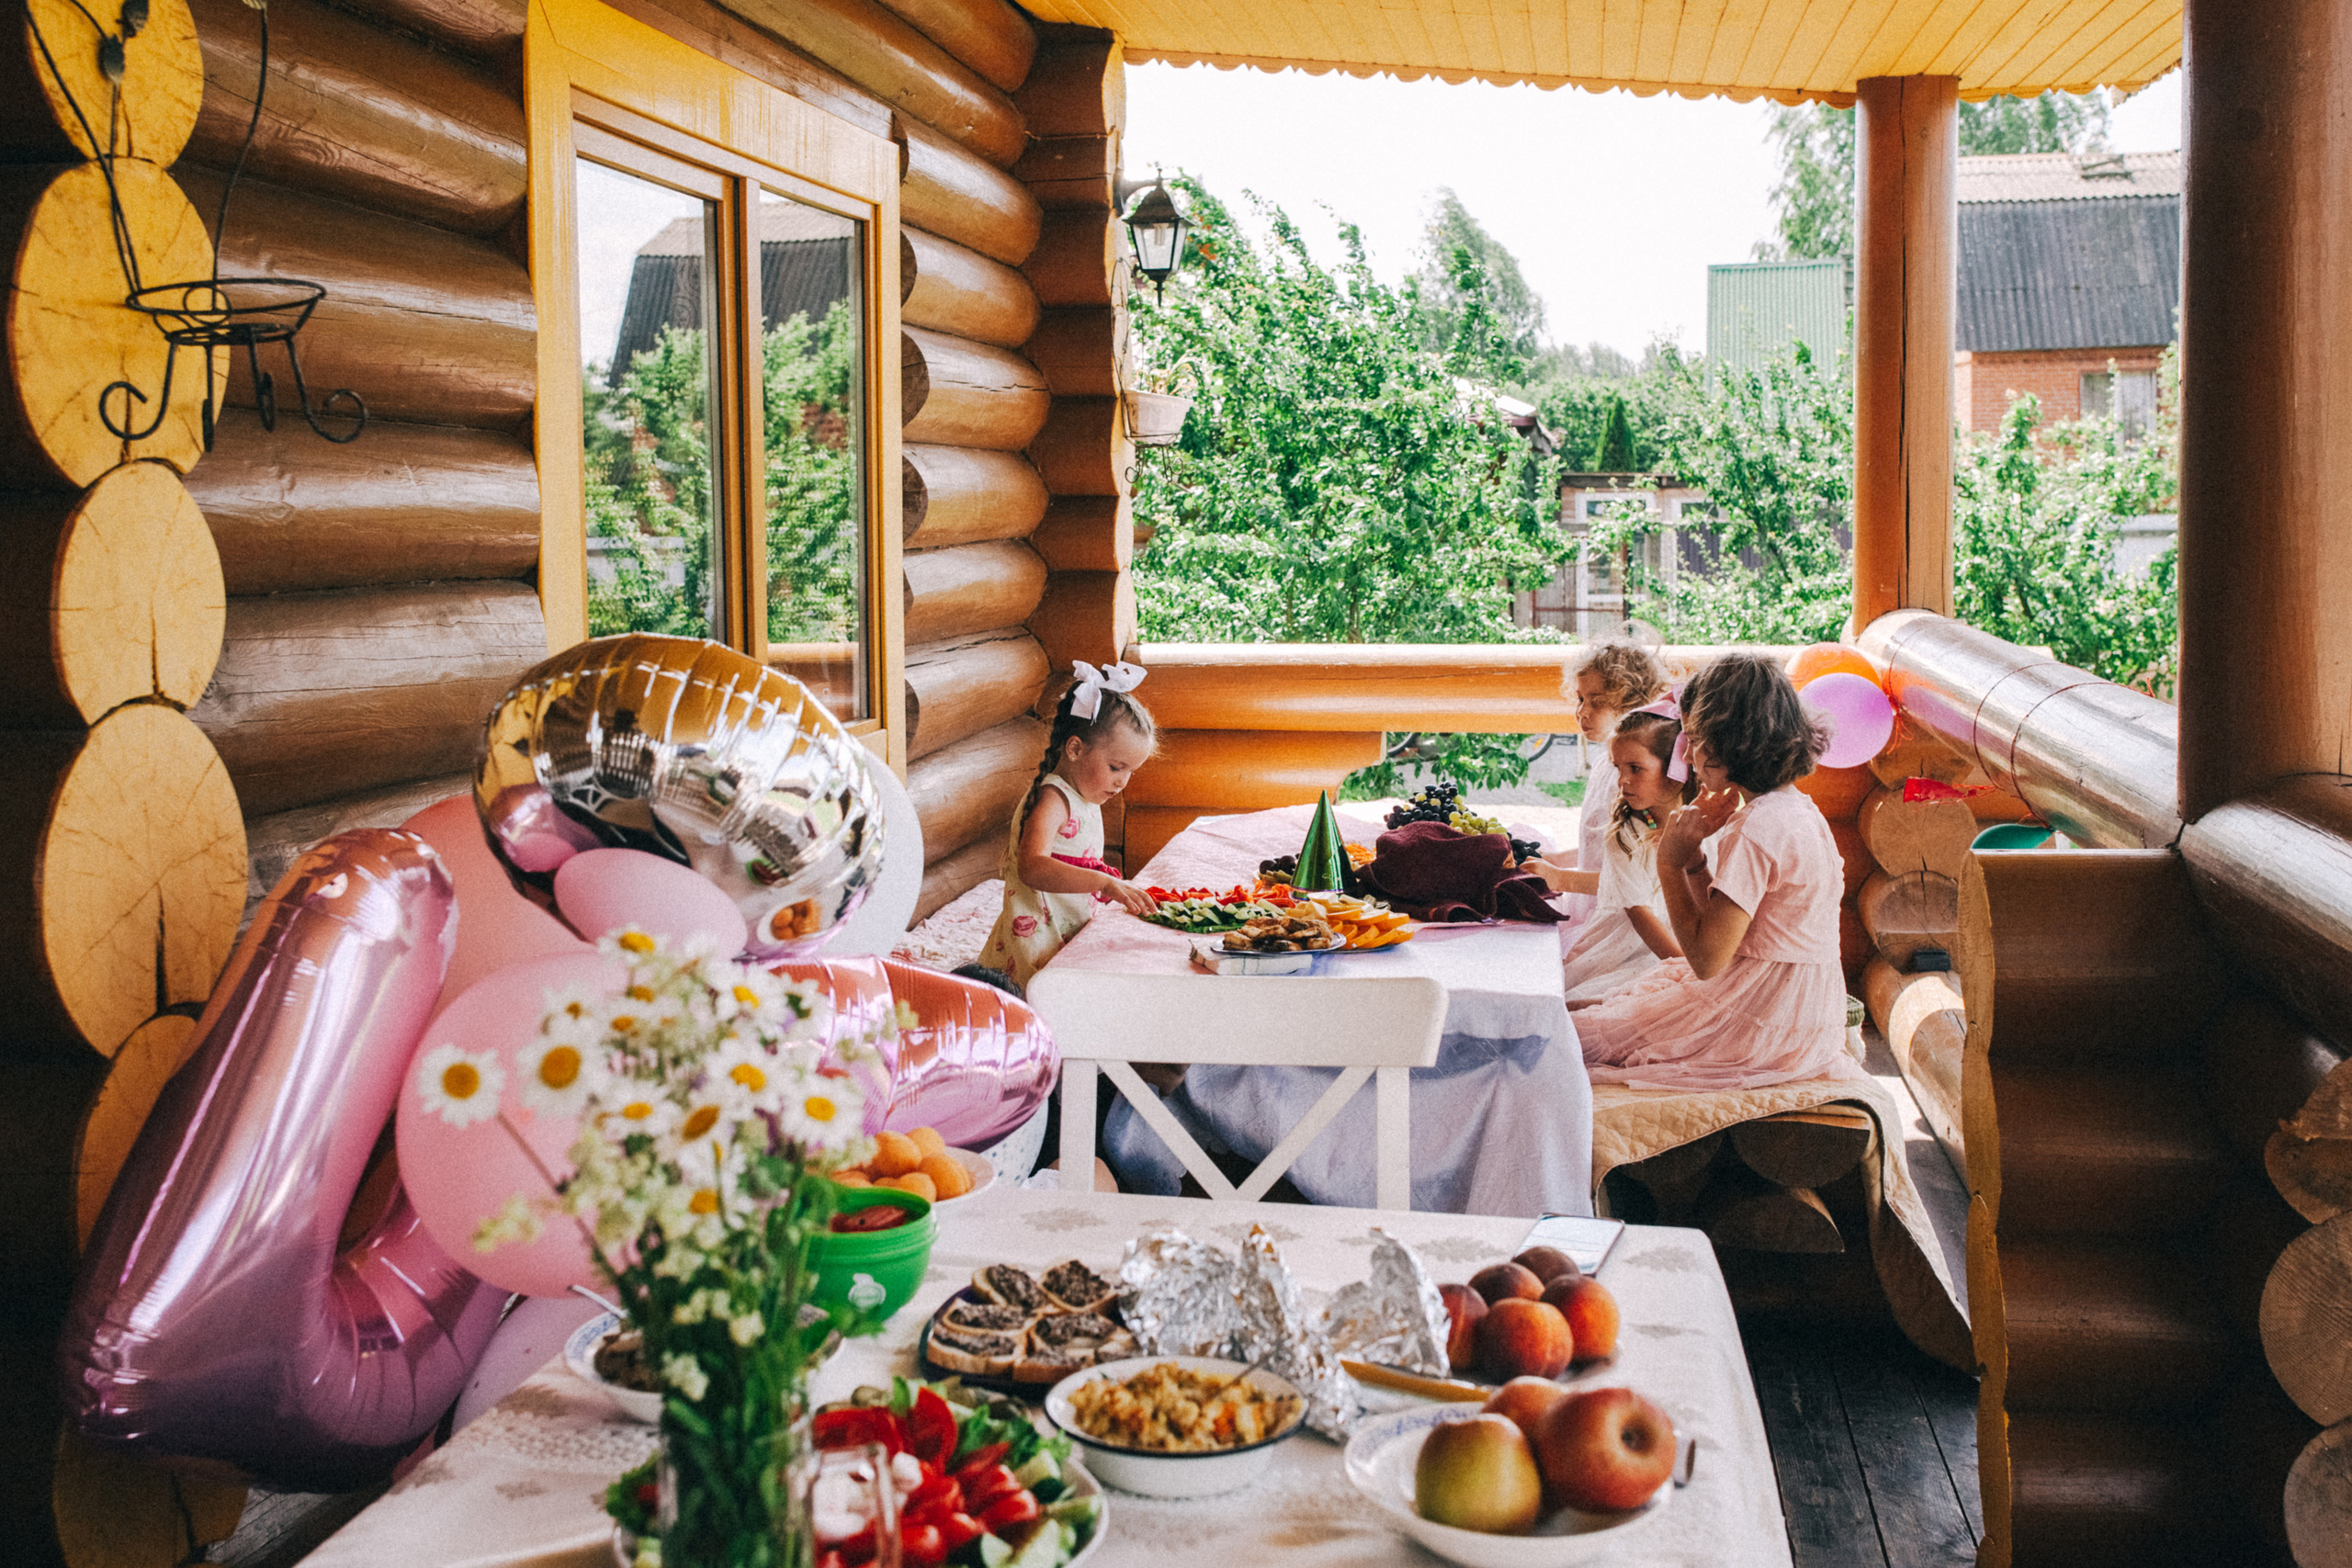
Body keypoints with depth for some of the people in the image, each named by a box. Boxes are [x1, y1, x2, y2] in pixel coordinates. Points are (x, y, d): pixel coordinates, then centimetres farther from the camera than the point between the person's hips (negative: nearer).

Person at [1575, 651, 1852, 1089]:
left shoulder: (1759, 830, -23)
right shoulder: (1795, 810, 9)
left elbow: (1707, 958, -23)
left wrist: (1670, 864, -13)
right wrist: (1694, 857, -3)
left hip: (1762, 1029, -10)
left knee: (1577, 1040, -1)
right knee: (1621, 1003, 23)